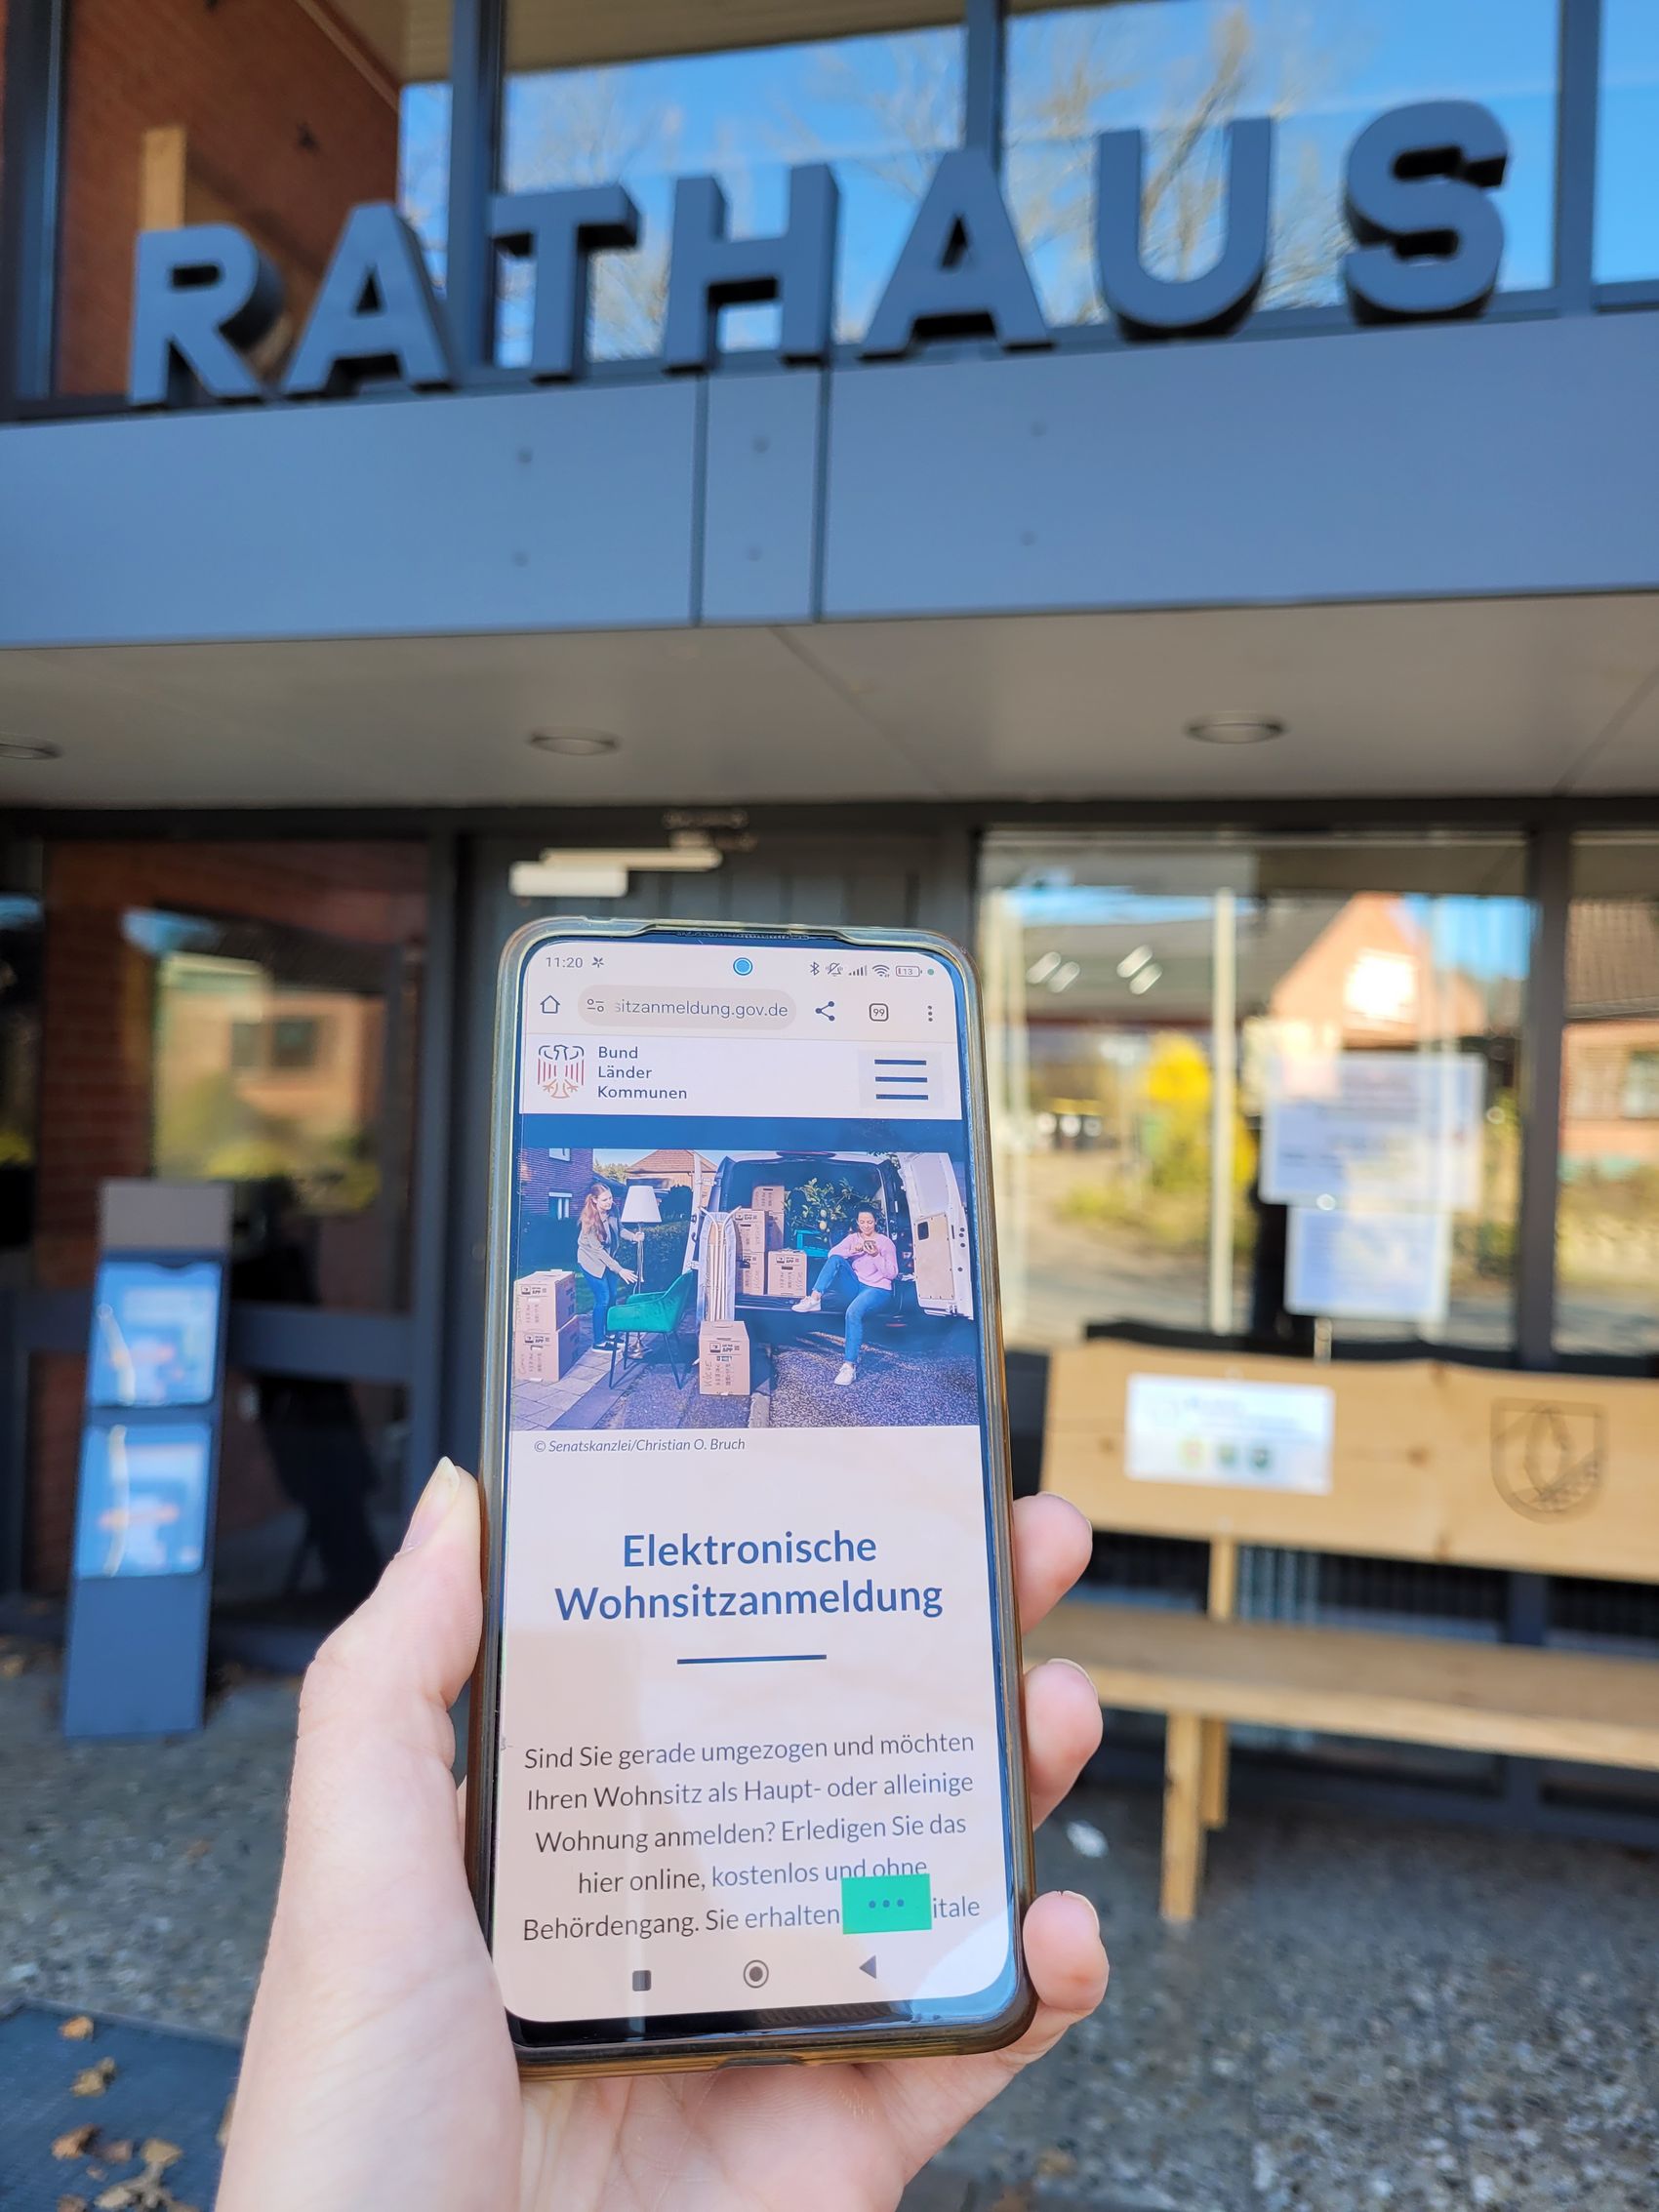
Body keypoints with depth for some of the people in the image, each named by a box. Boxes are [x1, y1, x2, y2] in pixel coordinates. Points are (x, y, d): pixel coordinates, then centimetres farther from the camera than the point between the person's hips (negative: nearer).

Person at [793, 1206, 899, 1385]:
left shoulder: (886, 1243, 4)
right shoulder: (853, 1238, 14)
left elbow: (892, 1274, -2)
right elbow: (832, 1253, -2)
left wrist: (876, 1256, -15)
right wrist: (853, 1250, -16)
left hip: (878, 1289, -4)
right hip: (856, 1286, 5)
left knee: (854, 1312, -36)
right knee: (836, 1260, -21)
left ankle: (850, 1364, -38)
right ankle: (815, 1298, -34)